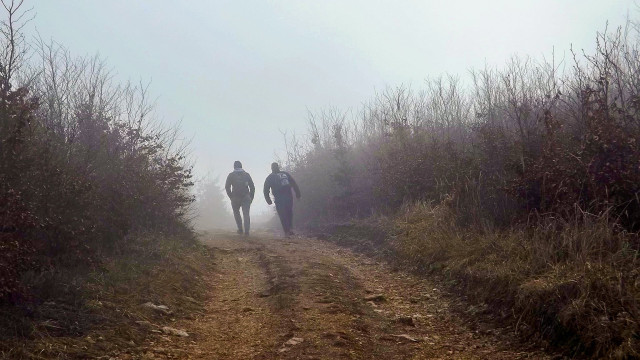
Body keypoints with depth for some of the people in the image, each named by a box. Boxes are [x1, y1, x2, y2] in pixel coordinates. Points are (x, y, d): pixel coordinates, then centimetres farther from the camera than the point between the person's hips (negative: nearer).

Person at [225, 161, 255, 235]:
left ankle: (240, 229, 10)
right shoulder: (246, 175, 10)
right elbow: (252, 187, 7)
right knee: (246, 214, 1)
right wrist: (251, 198, 12)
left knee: (236, 213, 17)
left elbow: (227, 187, -3)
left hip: (235, 198, -1)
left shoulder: (231, 175, 4)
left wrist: (231, 197, 4)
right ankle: (247, 231, -10)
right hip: (246, 197, 1)